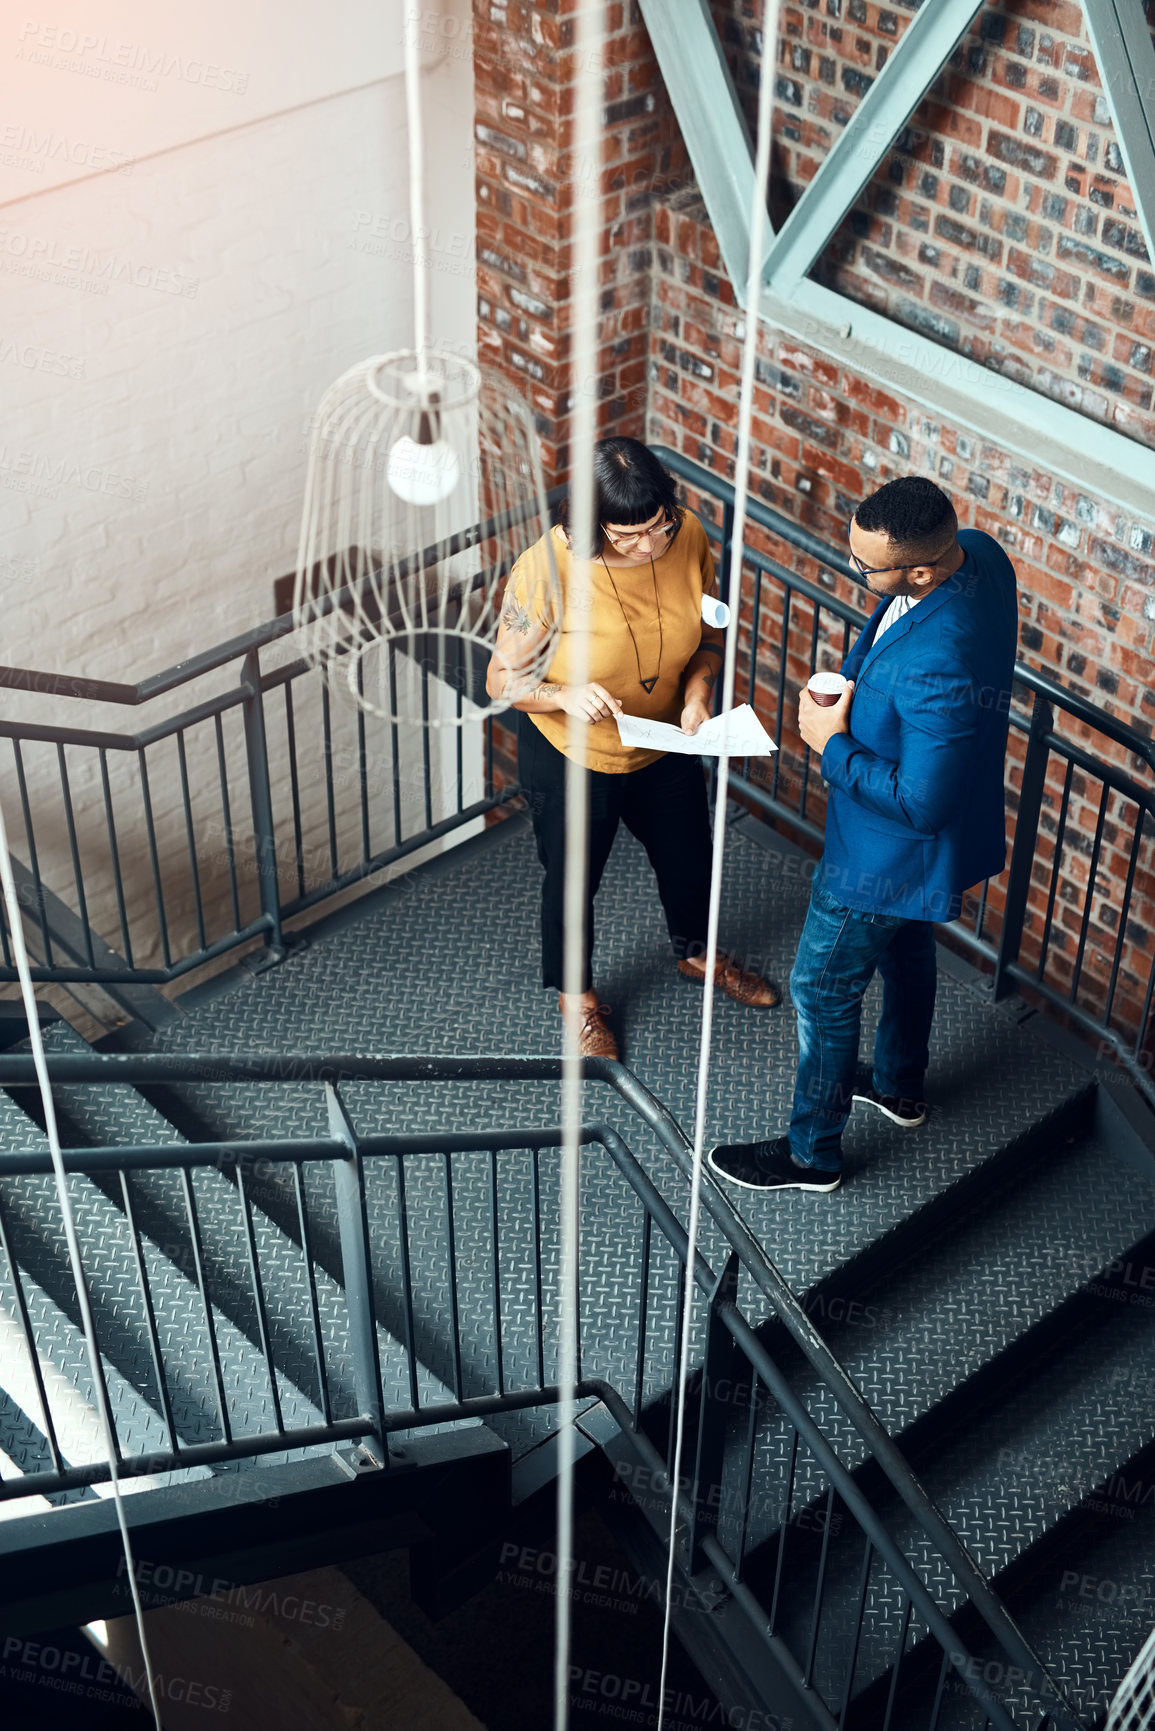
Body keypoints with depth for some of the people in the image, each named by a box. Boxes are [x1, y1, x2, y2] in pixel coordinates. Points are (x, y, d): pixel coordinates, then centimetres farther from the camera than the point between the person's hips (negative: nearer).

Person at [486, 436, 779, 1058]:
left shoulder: (688, 538, -20)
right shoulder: (547, 569, -32)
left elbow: (710, 632, -2)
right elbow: (501, 679, -21)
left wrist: (698, 686, -21)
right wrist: (565, 695, -39)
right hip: (570, 756, -4)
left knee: (688, 856, 27)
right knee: (572, 880, 19)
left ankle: (696, 951, 59)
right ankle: (575, 991, 49)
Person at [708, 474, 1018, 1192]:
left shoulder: (937, 666, -44)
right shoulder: (976, 549, -16)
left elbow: (921, 805, -33)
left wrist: (833, 744, -23)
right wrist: (857, 689, -4)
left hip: (889, 855, -9)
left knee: (824, 992, 12)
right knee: (906, 946, 32)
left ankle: (812, 1154, 35)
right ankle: (901, 1086, 58)